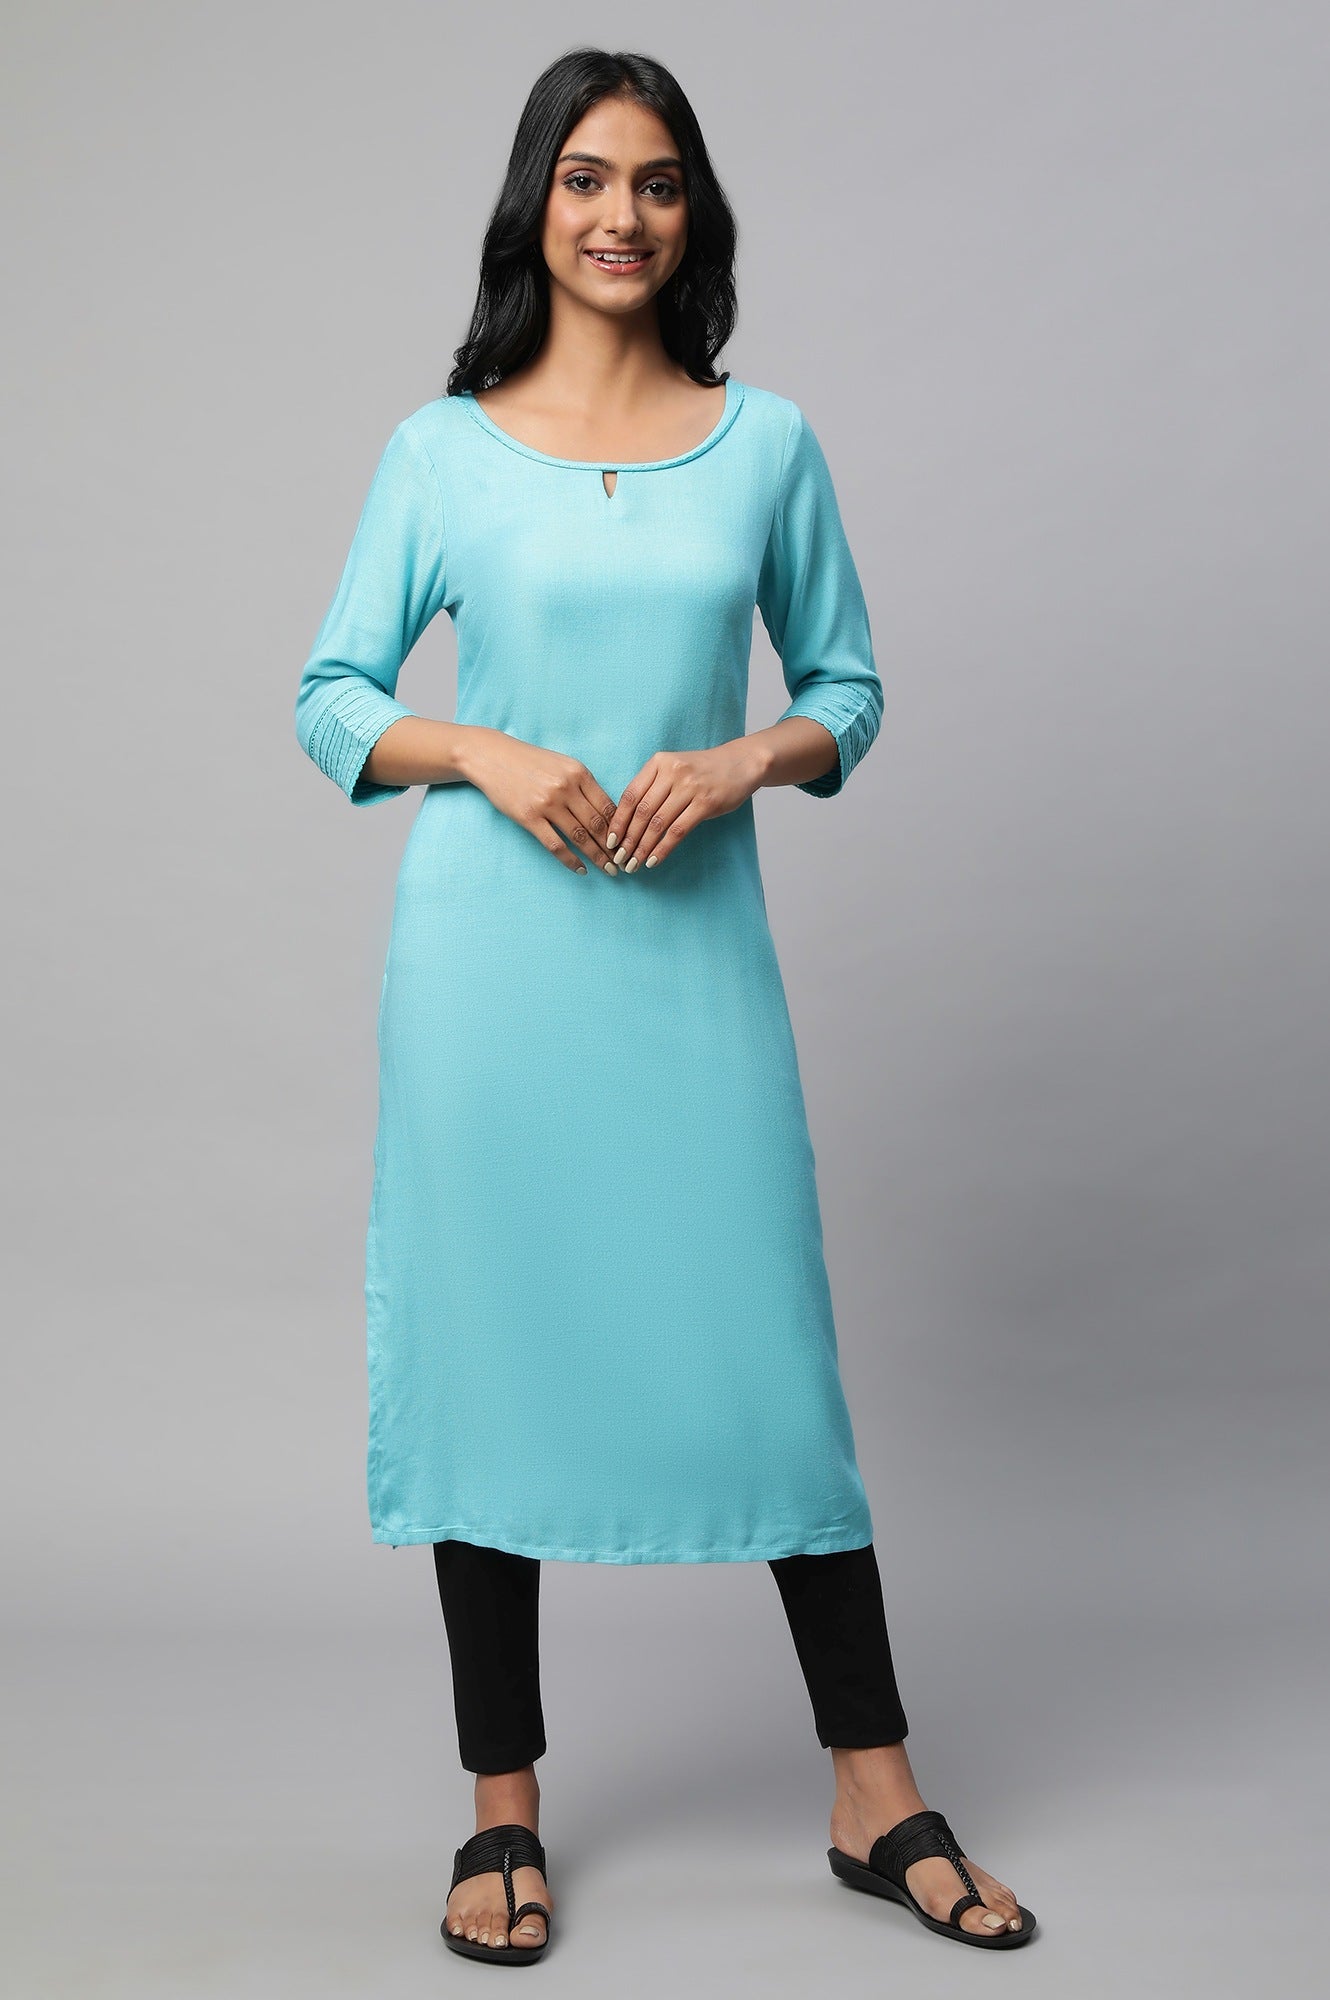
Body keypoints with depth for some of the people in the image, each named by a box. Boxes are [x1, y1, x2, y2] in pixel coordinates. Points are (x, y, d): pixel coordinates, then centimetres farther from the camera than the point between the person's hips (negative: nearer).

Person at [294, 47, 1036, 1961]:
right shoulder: (441, 450, 4)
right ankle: (504, 1804, 21)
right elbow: (333, 697, 6)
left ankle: (875, 1794, 18)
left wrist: (743, 759, -9)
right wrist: (486, 756, -12)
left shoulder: (766, 440, 7)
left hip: (695, 945, 1)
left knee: (766, 1341, 2)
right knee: (485, 1344, 4)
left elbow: (847, 683, 12)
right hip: (489, 943, 0)